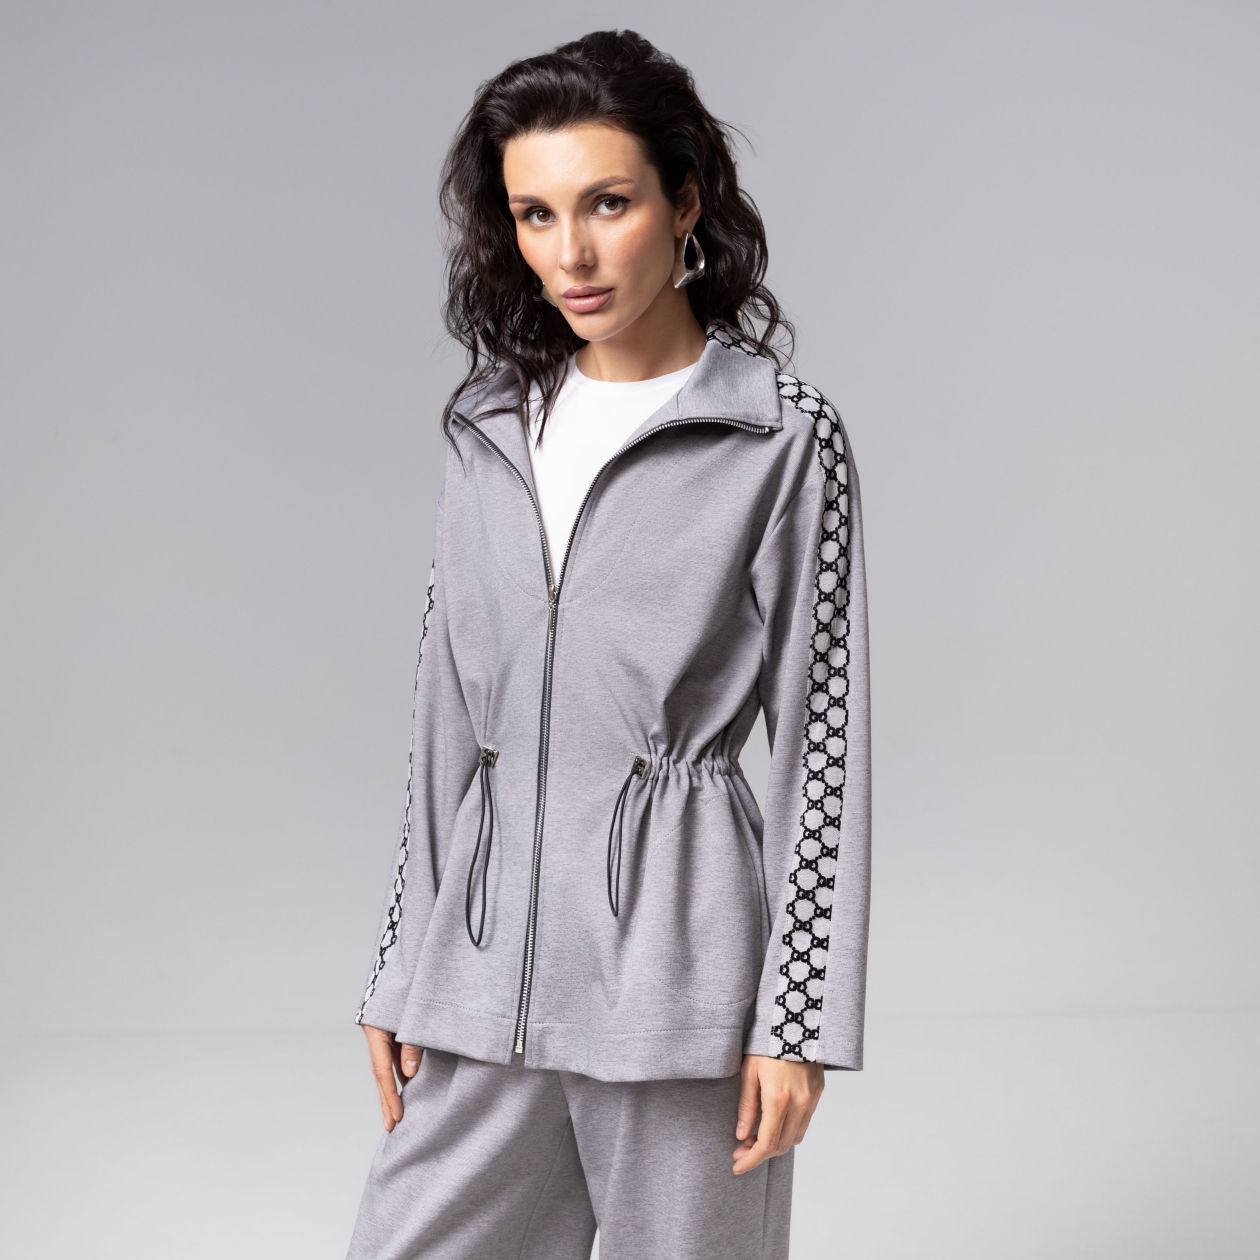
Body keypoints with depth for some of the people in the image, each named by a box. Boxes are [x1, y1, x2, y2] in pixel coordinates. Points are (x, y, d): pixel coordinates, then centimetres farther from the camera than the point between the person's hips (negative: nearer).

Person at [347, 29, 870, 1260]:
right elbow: (446, 715, 13)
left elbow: (820, 738, -5)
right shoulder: (492, 428, 10)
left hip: (674, 941, -4)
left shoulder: (784, 439, -4)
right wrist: (401, 976, 12)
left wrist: (799, 1017, -8)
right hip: (491, 951, 4)